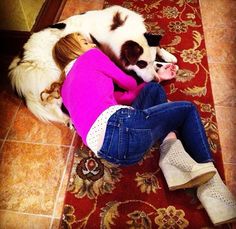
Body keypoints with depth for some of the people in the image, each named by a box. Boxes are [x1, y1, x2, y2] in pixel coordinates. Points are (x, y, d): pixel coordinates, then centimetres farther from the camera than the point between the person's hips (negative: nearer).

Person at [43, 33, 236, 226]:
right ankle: (207, 176, 12)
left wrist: (156, 76, 33)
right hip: (120, 127, -8)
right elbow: (129, 83, 19)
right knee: (188, 109, 14)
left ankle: (171, 150, 9)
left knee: (153, 89, 26)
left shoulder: (66, 88, 31)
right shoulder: (90, 57, 11)